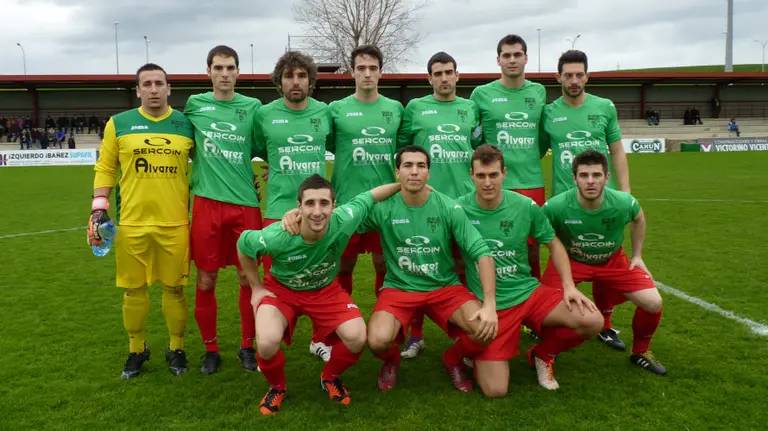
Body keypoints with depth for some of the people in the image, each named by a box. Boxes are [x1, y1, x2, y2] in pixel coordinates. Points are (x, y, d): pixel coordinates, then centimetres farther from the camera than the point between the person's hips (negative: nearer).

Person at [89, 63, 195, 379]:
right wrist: (99, 210, -1)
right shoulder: (119, 124, 3)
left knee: (174, 288, 6)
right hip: (131, 223, 0)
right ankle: (136, 350, 26)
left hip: (175, 223, 0)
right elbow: (105, 168, 7)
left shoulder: (187, 124, 5)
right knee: (133, 289, 8)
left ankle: (176, 349, 23)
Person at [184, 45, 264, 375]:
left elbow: (263, 149, 11)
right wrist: (200, 173, 9)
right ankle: (210, 348, 22)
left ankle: (247, 346, 22)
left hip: (246, 202, 0)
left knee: (247, 278, 6)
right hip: (207, 202, 0)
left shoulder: (253, 106, 4)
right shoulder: (195, 104, 5)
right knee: (206, 279, 5)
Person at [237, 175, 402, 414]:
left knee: (357, 338, -19)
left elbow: (370, 196, -10)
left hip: (326, 289, 2)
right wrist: (256, 288, -5)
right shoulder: (277, 237, -33)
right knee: (267, 343, -28)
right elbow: (243, 246, -11)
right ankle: (276, 387, 8)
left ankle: (330, 377, 16)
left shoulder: (344, 221, -29)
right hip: (281, 289, -2)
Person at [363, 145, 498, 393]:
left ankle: (453, 360, 14)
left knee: (486, 330, -23)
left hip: (445, 287, 1)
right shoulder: (383, 208, -10)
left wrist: (490, 304, -22)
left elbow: (481, 252, -12)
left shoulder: (449, 208, -9)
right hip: (398, 288, -1)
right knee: (378, 340, -29)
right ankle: (391, 361, 14)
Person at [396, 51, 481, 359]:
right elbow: (402, 147, 5)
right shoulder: (415, 108, 4)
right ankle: (416, 336, 17)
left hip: (464, 197, 2)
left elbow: (478, 149, 17)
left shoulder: (471, 108, 12)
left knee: (462, 265, 9)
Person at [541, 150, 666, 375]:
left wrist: (637, 256, 6)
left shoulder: (624, 203, -23)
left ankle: (640, 352, 19)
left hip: (613, 260, 2)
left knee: (653, 303, -12)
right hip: (570, 260, -2)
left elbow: (638, 218, 3)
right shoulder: (556, 206, -31)